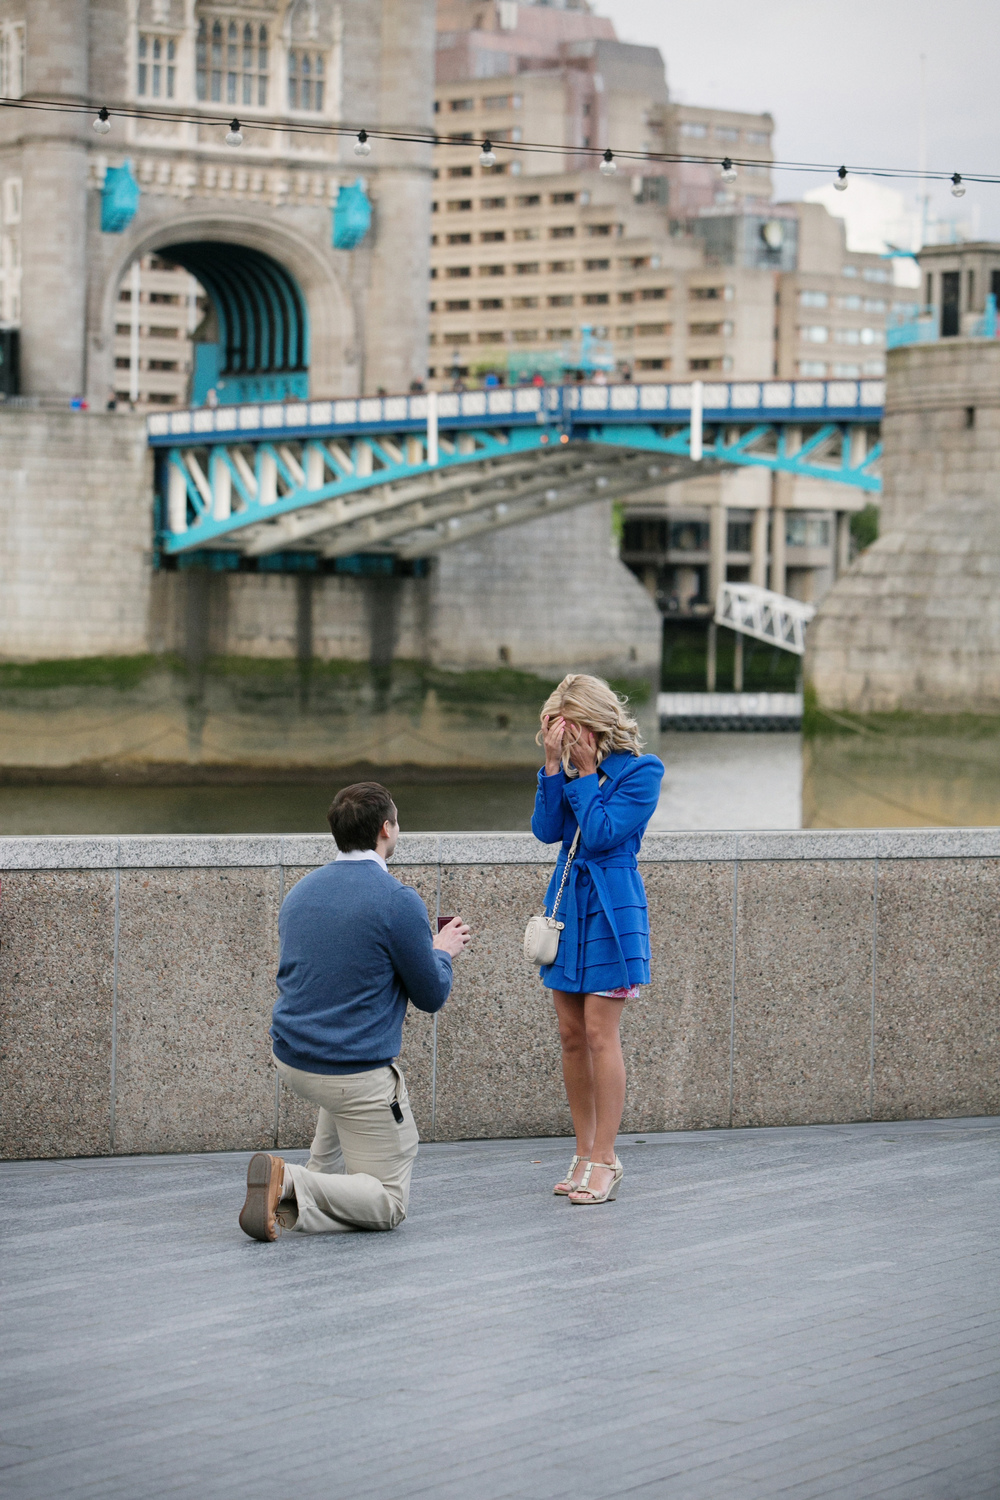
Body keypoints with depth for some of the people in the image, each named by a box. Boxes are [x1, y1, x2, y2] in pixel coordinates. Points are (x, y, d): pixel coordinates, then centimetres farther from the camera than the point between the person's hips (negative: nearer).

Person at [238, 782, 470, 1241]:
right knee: (390, 1204, 5)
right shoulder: (399, 901, -15)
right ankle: (293, 1186, -19)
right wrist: (442, 952, 16)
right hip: (357, 1074, -7)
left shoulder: (300, 892, 7)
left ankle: (322, 1174, 22)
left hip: (291, 1061, 7)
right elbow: (431, 996, -6)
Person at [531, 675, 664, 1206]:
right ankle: (584, 1151, 16)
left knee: (599, 1033, -7)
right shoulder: (569, 768, 7)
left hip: (611, 910, -6)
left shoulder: (639, 771, -10)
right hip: (568, 905, 6)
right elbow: (546, 830, -3)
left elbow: (601, 835, -18)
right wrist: (554, 766, -9)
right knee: (571, 1034, 7)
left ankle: (604, 1158, -2)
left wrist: (585, 772, -14)